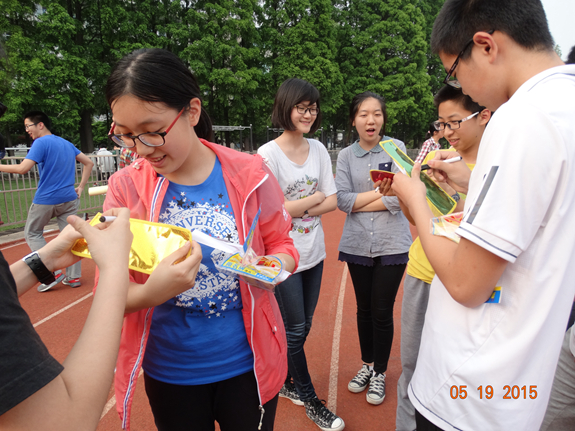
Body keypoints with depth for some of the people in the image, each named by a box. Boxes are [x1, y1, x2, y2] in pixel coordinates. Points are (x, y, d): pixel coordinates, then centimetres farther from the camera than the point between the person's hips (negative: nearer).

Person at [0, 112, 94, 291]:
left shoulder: (41, 143, -10)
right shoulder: (67, 144, 12)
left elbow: (22, 169, -19)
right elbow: (89, 163, 16)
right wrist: (81, 187, 13)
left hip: (46, 200, -6)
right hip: (69, 199, 6)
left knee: (32, 233, 13)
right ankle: (74, 277, 11)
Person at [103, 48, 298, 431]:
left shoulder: (248, 174, -11)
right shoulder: (126, 187, -10)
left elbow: (281, 244, 1)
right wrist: (150, 293, -30)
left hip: (246, 365, 0)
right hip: (168, 373, 1)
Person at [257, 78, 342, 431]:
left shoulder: (318, 149, 4)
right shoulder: (268, 154, -13)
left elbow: (332, 202, 0)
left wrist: (295, 209, -13)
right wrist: (314, 198, -9)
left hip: (314, 253, 6)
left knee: (302, 326, 18)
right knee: (296, 329, 7)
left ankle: (286, 382, 40)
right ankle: (310, 400, 27)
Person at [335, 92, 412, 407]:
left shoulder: (396, 148, -2)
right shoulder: (345, 155, 3)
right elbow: (342, 200, -8)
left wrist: (360, 203, -10)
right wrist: (383, 193, -11)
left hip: (392, 244, -2)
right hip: (358, 244, 2)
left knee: (382, 311, 4)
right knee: (364, 308, 14)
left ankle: (380, 373, 27)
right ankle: (367, 364, 36)